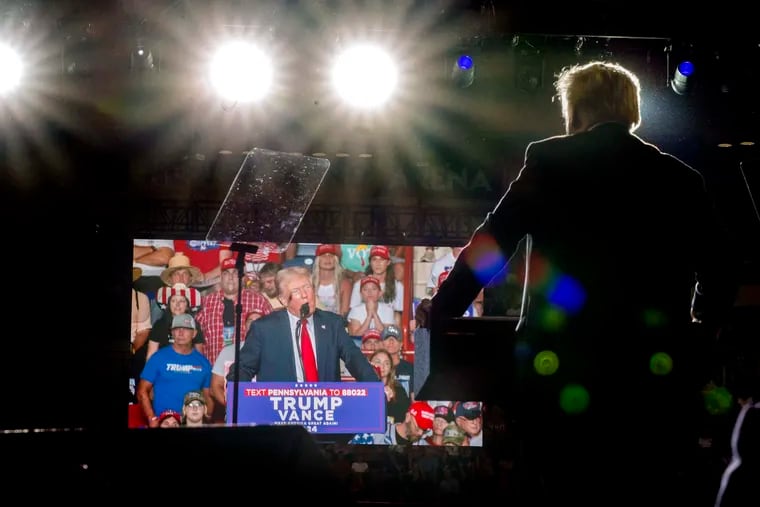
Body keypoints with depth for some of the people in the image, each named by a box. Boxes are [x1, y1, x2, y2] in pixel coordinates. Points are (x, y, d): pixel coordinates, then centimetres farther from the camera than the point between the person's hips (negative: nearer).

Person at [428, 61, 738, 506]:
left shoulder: (549, 162, 2)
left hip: (563, 374, -2)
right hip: (657, 381, 2)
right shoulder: (682, 179, 8)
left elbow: (489, 245, 2)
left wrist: (438, 316, 12)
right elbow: (722, 280, 6)